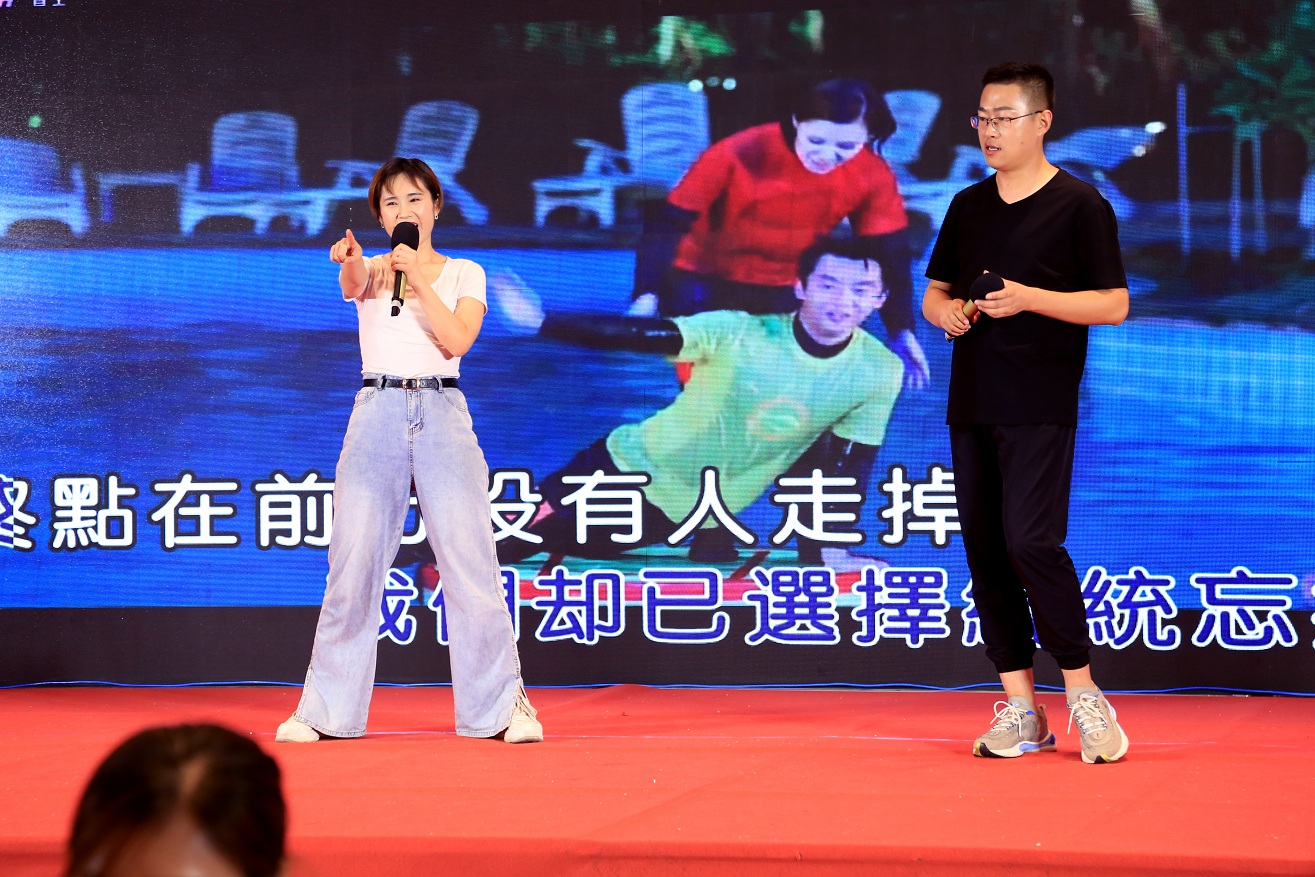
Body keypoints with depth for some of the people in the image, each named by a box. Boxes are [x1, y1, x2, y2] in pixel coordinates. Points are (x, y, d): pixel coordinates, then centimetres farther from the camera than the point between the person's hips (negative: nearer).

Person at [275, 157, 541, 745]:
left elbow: (457, 340, -7)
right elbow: (353, 285, -16)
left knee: (469, 561, -5)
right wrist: (350, 263, -39)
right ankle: (327, 711, 6)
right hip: (377, 411, 0)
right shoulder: (371, 269, 10)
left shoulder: (464, 274, 10)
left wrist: (417, 279, -16)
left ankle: (501, 706, 3)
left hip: (442, 414, 0)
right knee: (353, 563, -2)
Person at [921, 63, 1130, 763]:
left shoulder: (1079, 205, -3)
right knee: (984, 549, 4)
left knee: (1032, 542, -17)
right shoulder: (967, 207, 15)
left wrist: (1029, 298, -17)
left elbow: (1114, 305, -7)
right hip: (970, 407, 6)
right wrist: (947, 312, -3)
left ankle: (1082, 693, -4)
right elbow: (933, 294, 21)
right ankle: (1020, 709, 9)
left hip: (1040, 409, -6)